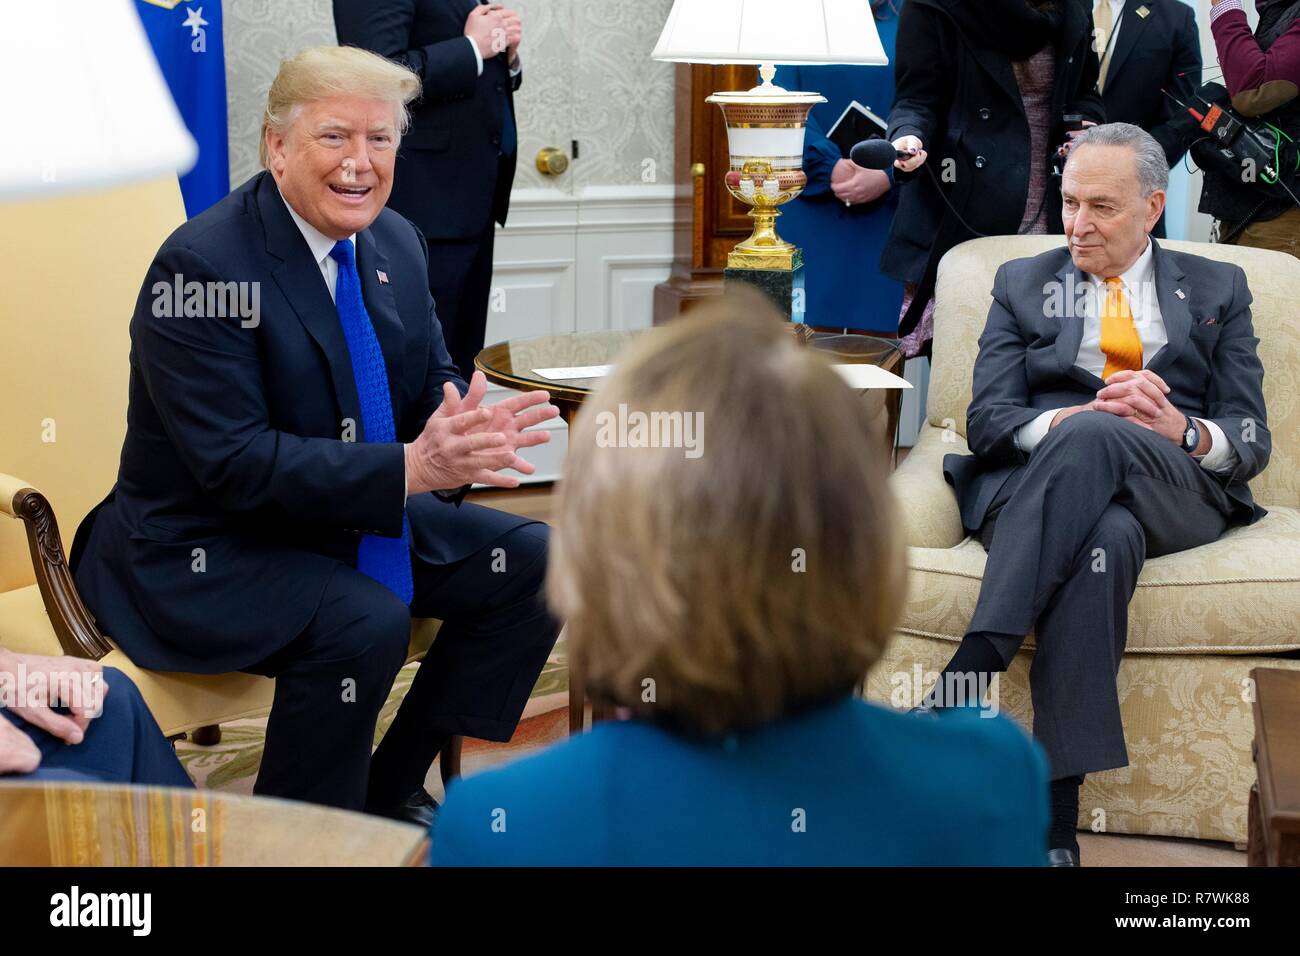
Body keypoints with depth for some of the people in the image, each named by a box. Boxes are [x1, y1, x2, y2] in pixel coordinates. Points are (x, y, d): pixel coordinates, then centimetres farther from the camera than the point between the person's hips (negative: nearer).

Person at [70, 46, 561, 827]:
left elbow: (431, 383, 8)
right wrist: (410, 467, -34)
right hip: (205, 548, -8)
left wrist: (466, 429, -18)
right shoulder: (201, 266, -21)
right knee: (366, 622, -33)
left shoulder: (397, 244, 3)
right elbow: (233, 462, -26)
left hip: (356, 519, 8)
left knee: (534, 561, -2)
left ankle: (393, 790, 10)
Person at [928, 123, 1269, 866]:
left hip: (1178, 492, 0)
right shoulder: (1022, 283, 22)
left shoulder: (1217, 290, 22)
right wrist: (1068, 420, -14)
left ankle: (969, 672, -44)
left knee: (1090, 436, -37)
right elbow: (988, 419, 8)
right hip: (1042, 481, 0)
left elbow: (1252, 440, 11)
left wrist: (1182, 430, -13)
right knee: (1106, 538, -39)